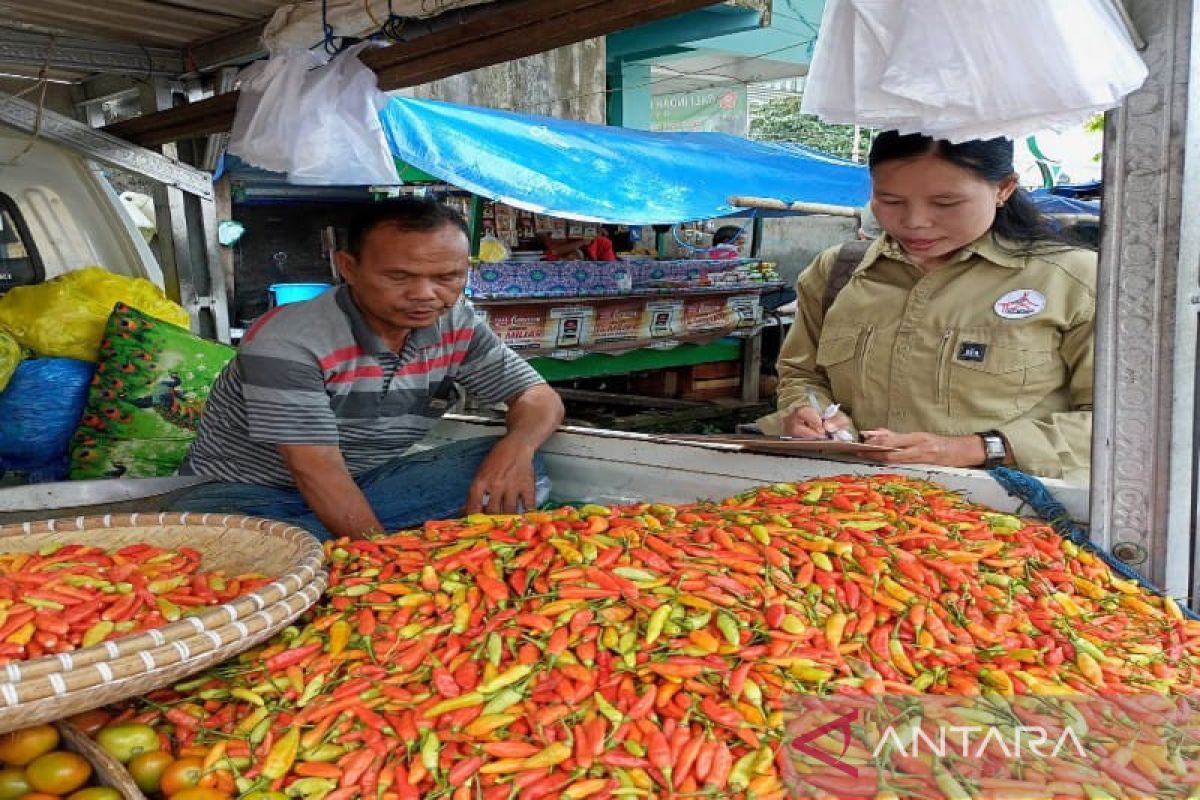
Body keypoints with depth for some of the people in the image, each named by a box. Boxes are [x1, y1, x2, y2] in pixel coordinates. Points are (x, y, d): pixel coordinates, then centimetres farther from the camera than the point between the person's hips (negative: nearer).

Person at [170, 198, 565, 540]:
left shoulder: (457, 326, -8)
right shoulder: (288, 342, -25)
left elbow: (540, 399, -5)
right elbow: (318, 473, -27)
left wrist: (516, 448, -29)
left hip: (368, 483, 5)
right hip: (245, 494, -4)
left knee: (516, 469, -15)